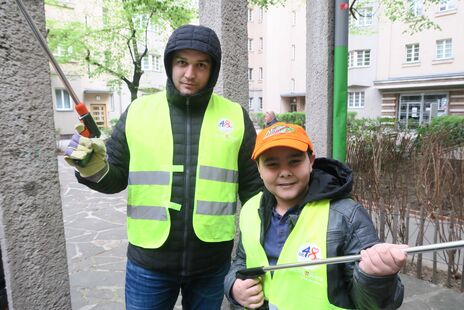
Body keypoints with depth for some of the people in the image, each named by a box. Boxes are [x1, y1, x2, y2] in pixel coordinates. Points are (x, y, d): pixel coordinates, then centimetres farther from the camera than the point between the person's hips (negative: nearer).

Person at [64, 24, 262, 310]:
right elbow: (116, 179, 4)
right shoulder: (138, 111, -3)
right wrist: (95, 169, -17)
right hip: (148, 261, 1)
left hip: (213, 262, 0)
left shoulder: (236, 116, -3)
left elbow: (252, 186, 2)